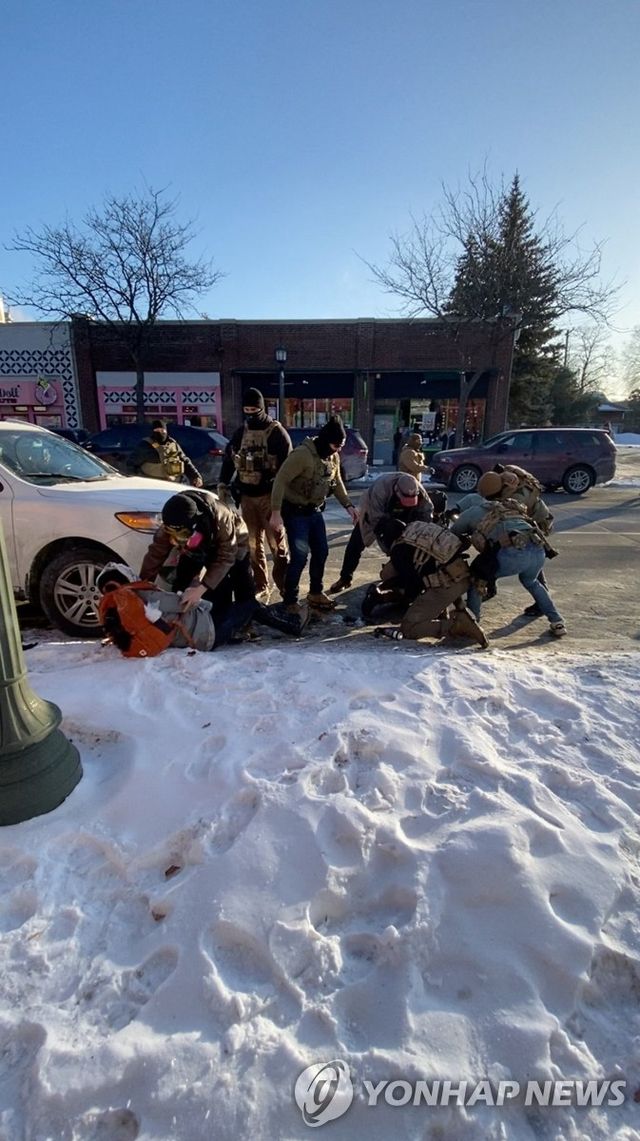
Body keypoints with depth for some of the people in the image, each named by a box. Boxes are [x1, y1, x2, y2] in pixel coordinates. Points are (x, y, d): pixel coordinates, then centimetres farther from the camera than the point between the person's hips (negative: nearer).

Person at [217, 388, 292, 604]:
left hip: (270, 495, -5)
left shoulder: (277, 432, -2)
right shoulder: (240, 433, 14)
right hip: (247, 496, 5)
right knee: (253, 545, 7)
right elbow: (229, 460, 19)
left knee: (277, 544, -4)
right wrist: (223, 484, 7)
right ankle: (261, 587, 14)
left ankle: (285, 587, 2)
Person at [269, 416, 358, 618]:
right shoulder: (302, 454, -23)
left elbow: (337, 483, 15)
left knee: (321, 552, 13)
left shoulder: (333, 457, 3)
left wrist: (348, 505, 4)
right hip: (295, 512, -8)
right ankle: (290, 602, 5)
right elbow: (280, 481, -24)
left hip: (315, 511, 8)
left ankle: (315, 593, 32)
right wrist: (276, 512, -28)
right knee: (299, 557, -9)